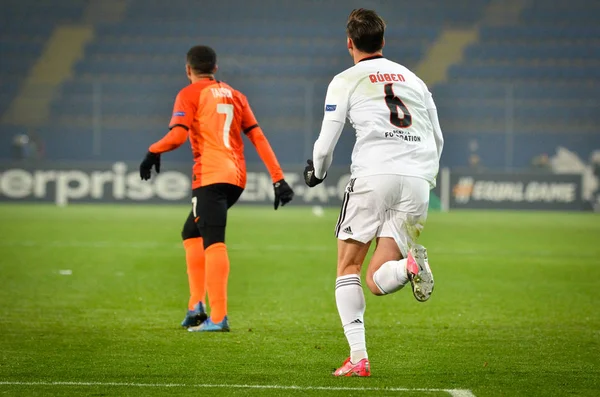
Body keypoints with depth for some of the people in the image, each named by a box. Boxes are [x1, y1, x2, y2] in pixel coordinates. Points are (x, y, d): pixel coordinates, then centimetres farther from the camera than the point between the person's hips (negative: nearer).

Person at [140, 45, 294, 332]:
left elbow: (178, 135, -13)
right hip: (236, 177, 7)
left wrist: (153, 152, 5)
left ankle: (218, 317, -20)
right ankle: (197, 306, 12)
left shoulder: (189, 94, 2)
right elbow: (258, 137, 13)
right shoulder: (234, 95, 19)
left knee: (214, 243, -11)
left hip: (210, 176, -7)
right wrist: (278, 179, 10)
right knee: (192, 232, 20)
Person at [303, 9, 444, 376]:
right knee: (378, 282, 6)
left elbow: (325, 146, 7)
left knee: (348, 267, 11)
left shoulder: (346, 81, 9)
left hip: (374, 175, -4)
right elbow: (438, 140, 28)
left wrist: (316, 174, 28)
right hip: (418, 182, 4)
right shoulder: (414, 80, 23)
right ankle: (410, 263, -30)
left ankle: (358, 357, -4)